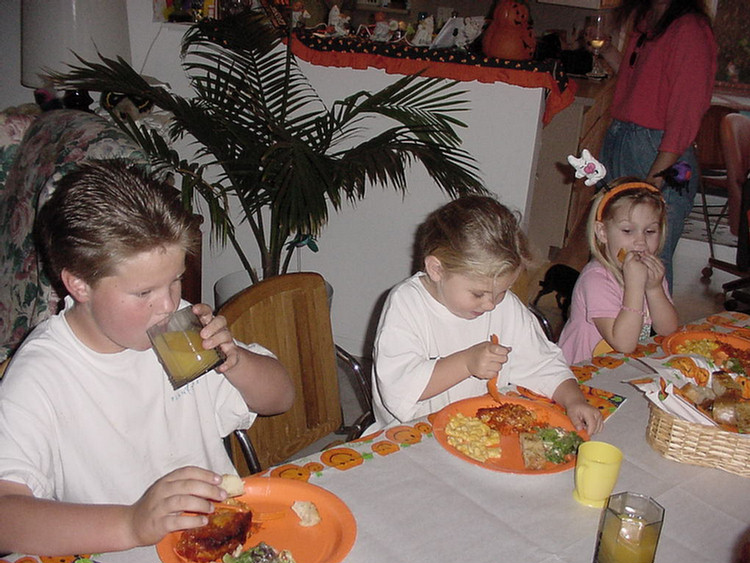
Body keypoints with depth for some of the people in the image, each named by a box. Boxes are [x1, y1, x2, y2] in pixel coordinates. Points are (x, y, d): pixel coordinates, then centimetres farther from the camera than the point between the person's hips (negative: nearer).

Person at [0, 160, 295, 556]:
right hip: (124, 556, -2)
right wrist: (131, 525, -38)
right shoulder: (39, 377, -14)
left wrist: (233, 361, -10)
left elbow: (280, 398, 9)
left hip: (226, 535, 2)